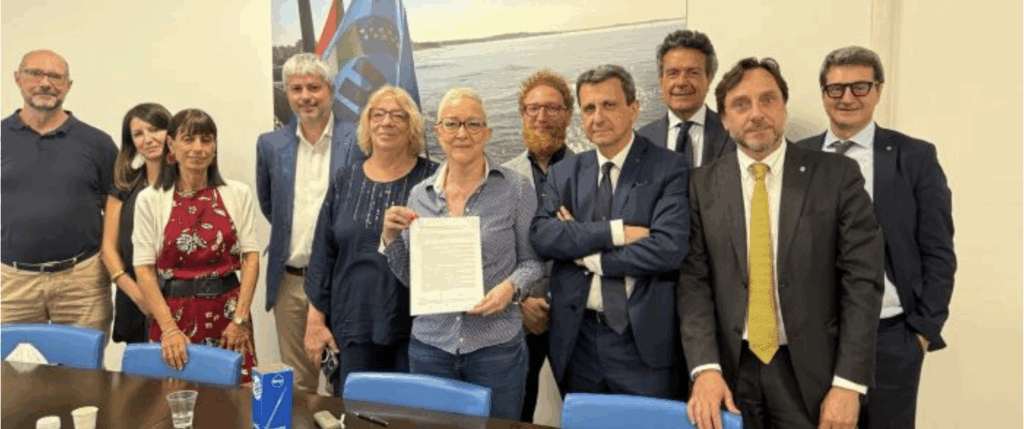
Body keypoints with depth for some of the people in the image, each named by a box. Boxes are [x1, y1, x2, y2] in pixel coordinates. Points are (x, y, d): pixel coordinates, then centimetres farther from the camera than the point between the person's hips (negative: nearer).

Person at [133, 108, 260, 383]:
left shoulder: (238, 194, 2)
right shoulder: (150, 199, 1)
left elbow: (251, 256, 0)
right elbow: (143, 268, -2)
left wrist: (240, 318, -8)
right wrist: (169, 328, -10)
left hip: (228, 311, 0)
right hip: (174, 313, 0)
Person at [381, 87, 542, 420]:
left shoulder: (515, 189, -5)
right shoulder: (420, 194, 5)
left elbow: (532, 260, 1)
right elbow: (409, 277, 9)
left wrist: (511, 287, -18)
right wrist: (390, 237, -7)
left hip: (497, 345, -2)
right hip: (430, 344, 3)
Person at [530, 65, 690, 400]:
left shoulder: (668, 168, -5)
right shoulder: (563, 173, 7)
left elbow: (670, 248, -18)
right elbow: (541, 236, -7)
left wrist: (585, 253, -10)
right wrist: (614, 231, -18)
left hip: (641, 340, -3)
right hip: (576, 338, 4)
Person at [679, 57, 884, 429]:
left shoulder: (837, 175, -4)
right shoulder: (702, 185, -1)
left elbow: (862, 280, -5)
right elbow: (693, 281, -5)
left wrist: (848, 383, -10)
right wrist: (705, 368, -16)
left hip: (810, 371, -1)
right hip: (730, 370, 1)